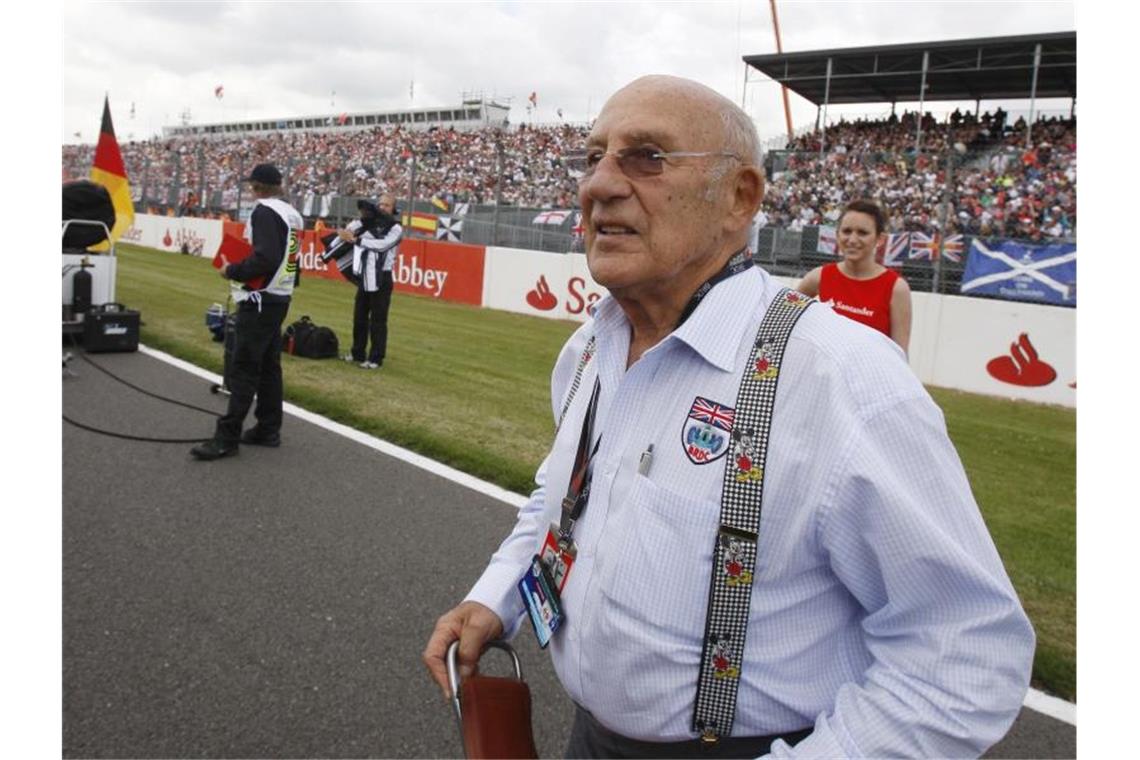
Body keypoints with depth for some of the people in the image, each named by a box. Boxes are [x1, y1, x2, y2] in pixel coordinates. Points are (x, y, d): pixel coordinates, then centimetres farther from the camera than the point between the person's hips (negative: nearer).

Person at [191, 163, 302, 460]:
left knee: (243, 369, -7)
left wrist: (232, 271, -13)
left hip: (259, 301, -9)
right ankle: (268, 429, 20)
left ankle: (226, 438, -4)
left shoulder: (264, 211, -15)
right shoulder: (292, 214, 12)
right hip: (280, 298, 9)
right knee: (268, 366, 14)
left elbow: (265, 259, -26)